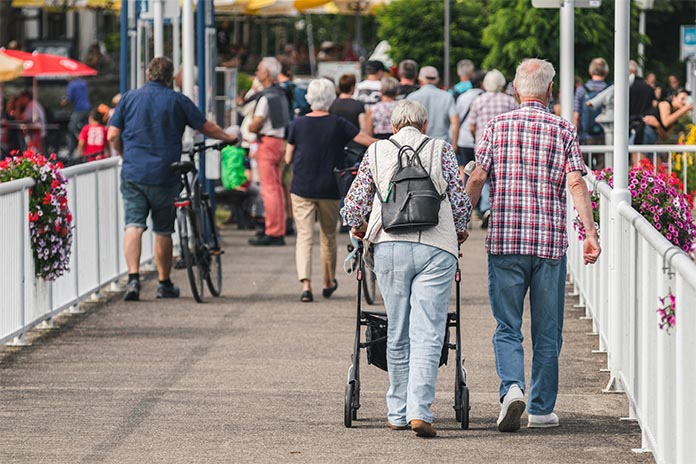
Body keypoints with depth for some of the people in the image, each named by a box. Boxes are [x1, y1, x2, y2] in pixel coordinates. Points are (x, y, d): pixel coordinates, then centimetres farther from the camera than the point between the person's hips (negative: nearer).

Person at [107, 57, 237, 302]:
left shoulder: (129, 98, 5)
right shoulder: (178, 100, 1)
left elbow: (112, 136, 2)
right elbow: (207, 127, 8)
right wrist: (228, 138, 27)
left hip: (133, 173, 0)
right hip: (165, 175, 0)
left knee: (133, 226, -4)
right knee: (163, 231, 11)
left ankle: (133, 277, -22)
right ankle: (165, 284, 21)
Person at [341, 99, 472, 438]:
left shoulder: (377, 151, 13)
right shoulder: (441, 150, 10)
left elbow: (354, 202, 10)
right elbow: (460, 200, 6)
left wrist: (358, 227, 31)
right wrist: (459, 231, 27)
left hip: (389, 247, 2)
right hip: (436, 246, -2)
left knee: (397, 334, 12)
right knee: (427, 334, -4)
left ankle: (398, 412, 17)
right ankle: (420, 410, -16)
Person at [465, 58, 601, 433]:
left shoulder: (497, 127, 3)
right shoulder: (563, 130, 2)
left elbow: (476, 179, -2)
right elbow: (576, 183, -8)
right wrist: (590, 232, -10)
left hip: (504, 239, 0)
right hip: (550, 240, 0)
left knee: (507, 327, 5)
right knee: (547, 330, 10)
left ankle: (512, 387, -19)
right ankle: (541, 408, 14)